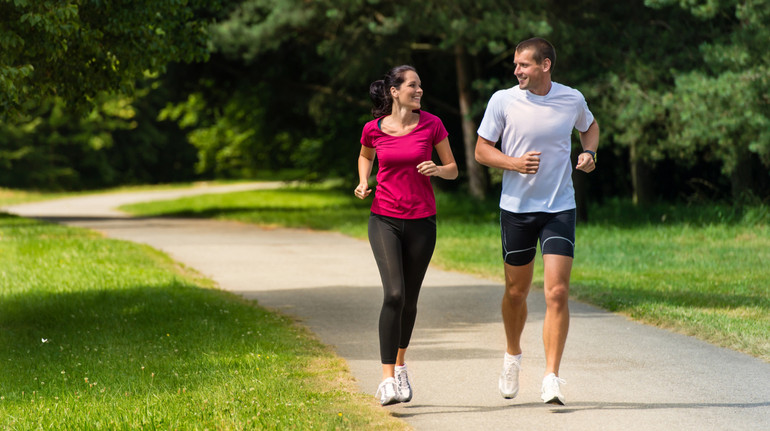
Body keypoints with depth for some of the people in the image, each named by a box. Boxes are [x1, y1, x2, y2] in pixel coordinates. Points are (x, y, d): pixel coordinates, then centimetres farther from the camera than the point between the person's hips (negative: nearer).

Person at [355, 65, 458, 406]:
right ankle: (388, 379, -18)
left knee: (409, 299, 11)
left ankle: (400, 365, 37)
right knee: (394, 293, -17)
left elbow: (453, 170, 6)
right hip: (384, 220, -1)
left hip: (421, 221, 2)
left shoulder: (431, 124, -2)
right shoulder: (373, 129, -2)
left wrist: (437, 169, -16)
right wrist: (363, 183, 2)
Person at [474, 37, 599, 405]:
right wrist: (515, 162, -17)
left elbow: (589, 126, 22)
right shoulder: (503, 101, -5)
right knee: (516, 292, 11)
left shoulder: (572, 99, 0)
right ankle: (513, 355, 39)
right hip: (516, 208, 0)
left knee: (557, 293, -12)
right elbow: (482, 151, 1)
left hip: (560, 209, 0)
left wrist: (589, 153, 2)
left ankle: (551, 379, -10)